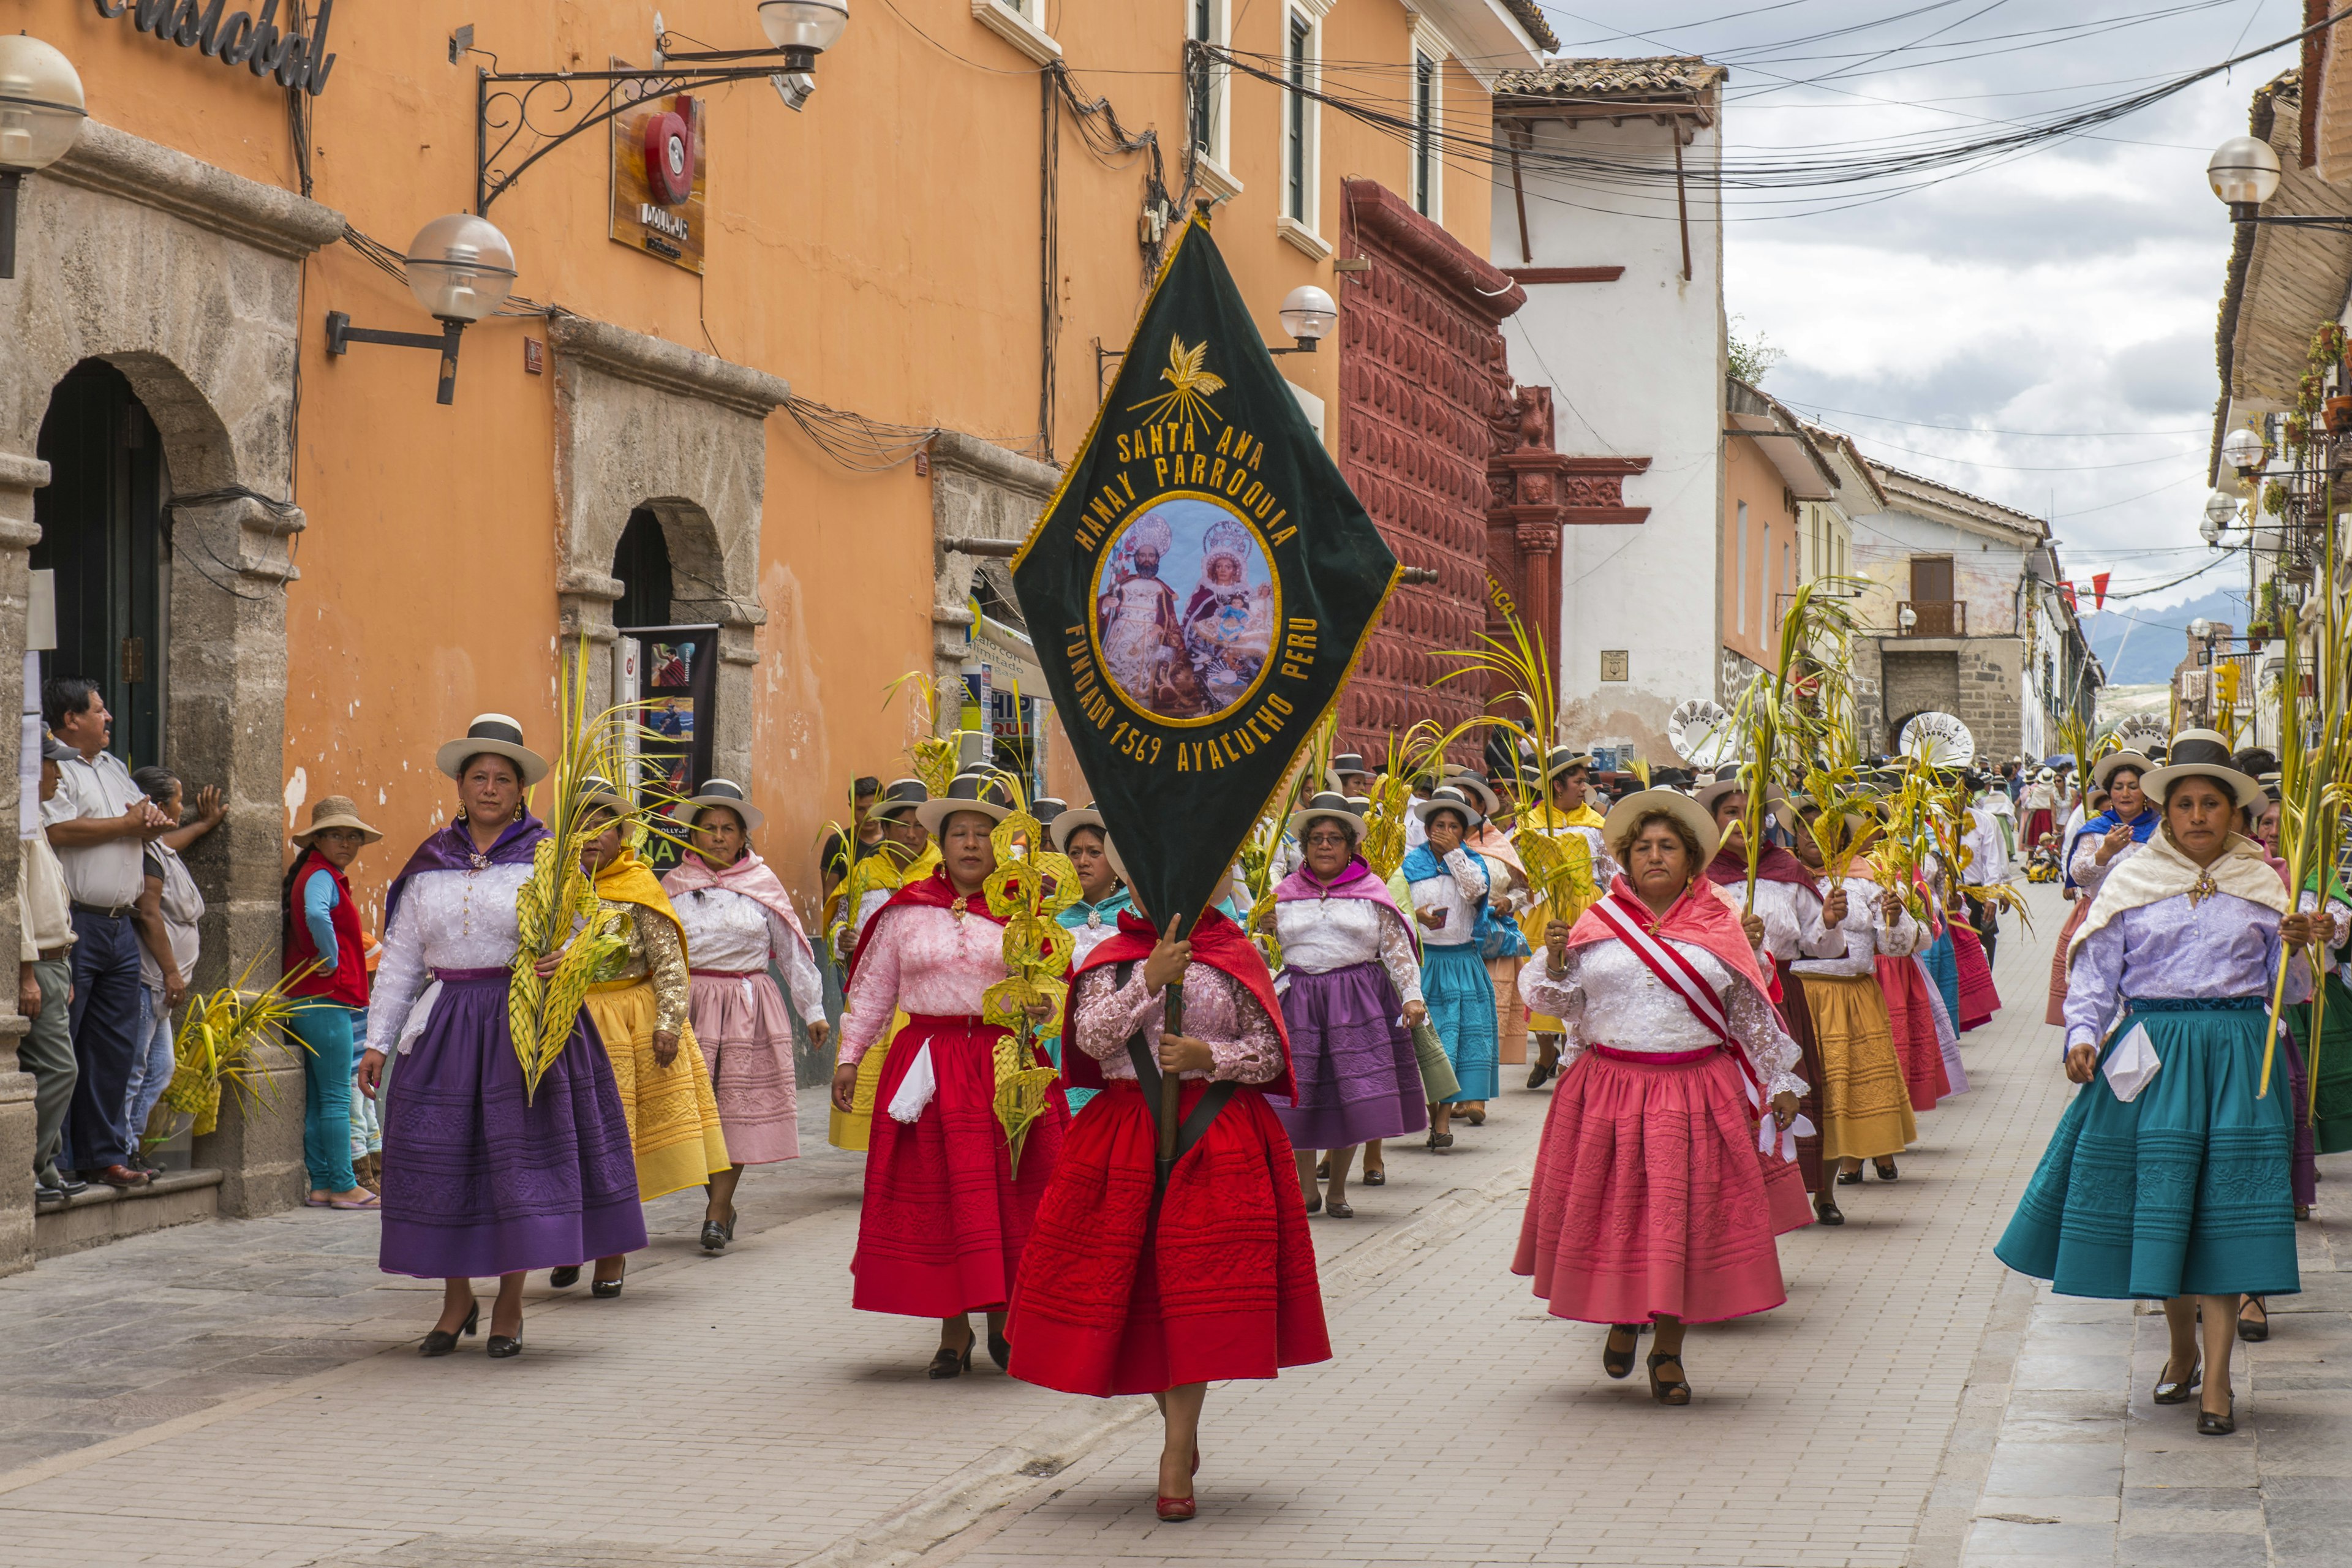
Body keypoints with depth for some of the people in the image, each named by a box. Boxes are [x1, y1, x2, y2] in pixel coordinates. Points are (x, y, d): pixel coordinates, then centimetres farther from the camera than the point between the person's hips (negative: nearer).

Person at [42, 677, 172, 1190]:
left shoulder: (114, 768, 22)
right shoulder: (55, 768, -7)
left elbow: (152, 827, 25)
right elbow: (57, 831, -20)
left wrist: (152, 819, 0)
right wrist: (126, 825, -9)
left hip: (120, 925, 9)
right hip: (73, 923, -9)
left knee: (116, 1046, 10)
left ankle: (104, 1154, 17)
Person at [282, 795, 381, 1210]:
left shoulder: (320, 876, 19)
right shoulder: (322, 877, -12)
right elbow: (316, 915, -33)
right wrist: (331, 958, -20)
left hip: (310, 1001, 10)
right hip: (327, 999, -10)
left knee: (318, 1099, 11)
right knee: (336, 1097, -7)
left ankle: (322, 1185, 14)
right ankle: (343, 1186, -4)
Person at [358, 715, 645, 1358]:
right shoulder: (430, 865, 11)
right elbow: (400, 959, 14)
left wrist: (566, 958, -25)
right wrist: (378, 1040, 10)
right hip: (446, 1027, 3)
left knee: (523, 1156, -2)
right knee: (440, 1156, 2)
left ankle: (509, 1306, 11)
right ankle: (457, 1300, 17)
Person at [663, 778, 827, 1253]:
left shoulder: (763, 885, 6)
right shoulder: (674, 886, 8)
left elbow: (792, 949, 11)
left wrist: (813, 1010, 11)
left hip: (749, 1008, -1)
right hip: (690, 1004, 1)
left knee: (739, 1105, -5)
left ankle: (717, 1212, -3)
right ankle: (721, 1204, 10)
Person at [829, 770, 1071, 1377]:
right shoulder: (907, 910, 7)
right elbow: (873, 989, 11)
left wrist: (1040, 1006, -19)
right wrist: (849, 1056, 7)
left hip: (1005, 1062, -1)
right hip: (930, 1065, 1)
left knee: (1008, 1194, 1)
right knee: (936, 1195, 1)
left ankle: (1003, 1318, 15)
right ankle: (954, 1329, 10)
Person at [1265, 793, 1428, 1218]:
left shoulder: (1372, 891, 8)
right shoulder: (1285, 893, 13)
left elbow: (1397, 948, 6)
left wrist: (1412, 994, -3)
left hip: (1359, 1002, -1)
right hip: (1297, 1001, 1)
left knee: (1354, 1095, -5)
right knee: (1296, 1096, -5)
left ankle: (1338, 1191, 9)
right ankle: (1306, 1190, 9)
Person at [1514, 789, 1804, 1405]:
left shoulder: (1718, 928, 6)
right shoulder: (1598, 924, 6)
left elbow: (1753, 1013, 11)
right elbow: (1558, 1002, 6)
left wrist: (1780, 1083, 11)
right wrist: (1555, 959, -13)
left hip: (1694, 1094, -1)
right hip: (1609, 1092, 1)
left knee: (1685, 1217, -1)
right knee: (1612, 1213, 6)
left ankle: (1669, 1351, 10)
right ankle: (1622, 1321, 31)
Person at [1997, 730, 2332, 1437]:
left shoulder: (2260, 884, 9)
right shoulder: (2132, 882, 6)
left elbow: (2284, 987, 10)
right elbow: (2095, 973, 5)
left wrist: (2299, 946, -10)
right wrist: (2083, 1036, -10)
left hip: (2235, 1058, 0)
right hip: (2151, 1054, 0)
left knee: (2225, 1205, -5)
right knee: (2158, 1200, 4)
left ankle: (2216, 1378, -2)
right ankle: (2182, 1347, 27)